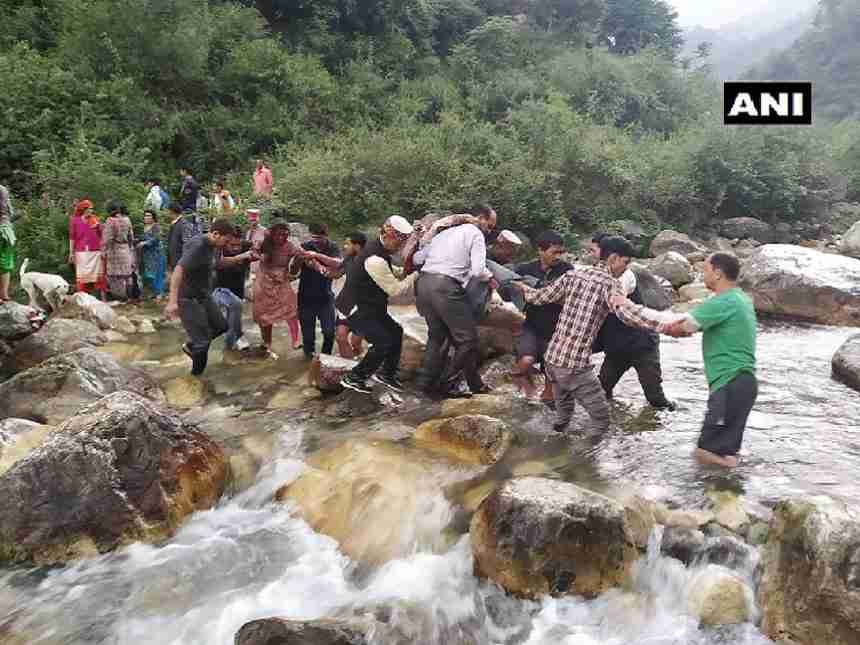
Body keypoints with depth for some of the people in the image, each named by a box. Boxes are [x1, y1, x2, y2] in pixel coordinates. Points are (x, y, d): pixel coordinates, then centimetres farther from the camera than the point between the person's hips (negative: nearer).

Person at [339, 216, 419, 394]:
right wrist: (415, 275, -12)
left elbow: (392, 273, 21)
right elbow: (395, 290, -21)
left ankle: (387, 374, 28)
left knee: (395, 332, 13)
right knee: (383, 342, -12)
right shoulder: (375, 259, -28)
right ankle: (353, 378, 3)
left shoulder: (378, 248, 4)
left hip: (370, 306, 10)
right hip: (356, 309, -10)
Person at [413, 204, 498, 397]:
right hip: (446, 286, -8)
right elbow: (478, 271, -9)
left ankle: (427, 382, 26)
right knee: (467, 338, 4)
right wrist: (490, 279, 9)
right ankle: (447, 382, 9)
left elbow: (417, 258, 21)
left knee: (437, 334, 22)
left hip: (423, 282, 8)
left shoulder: (446, 232, 25)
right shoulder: (476, 234, 4)